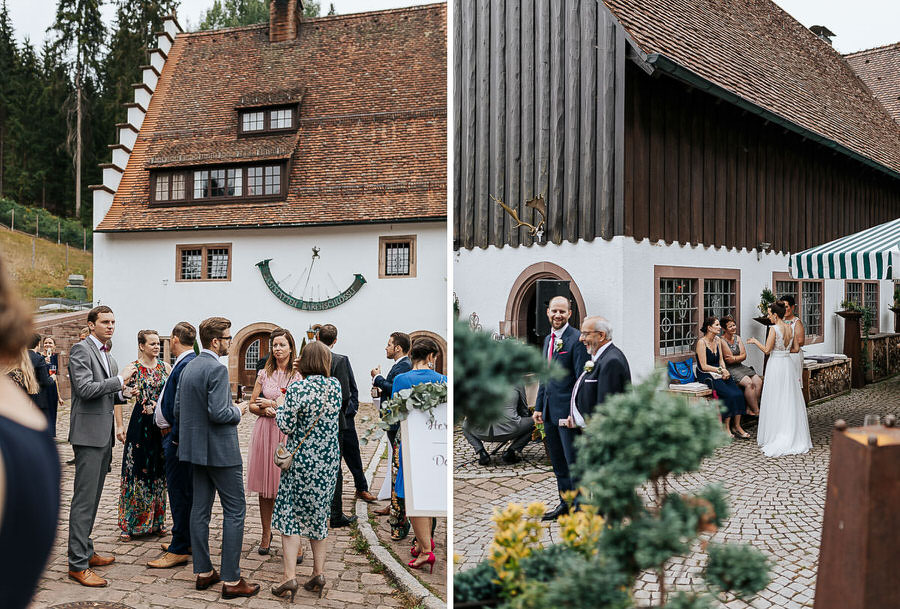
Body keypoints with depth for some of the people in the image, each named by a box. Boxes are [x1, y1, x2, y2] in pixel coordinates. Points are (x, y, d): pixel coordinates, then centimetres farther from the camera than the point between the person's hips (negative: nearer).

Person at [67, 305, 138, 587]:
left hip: (104, 436, 9)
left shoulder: (108, 357, 19)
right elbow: (86, 388, -20)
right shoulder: (80, 349, -9)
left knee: (93, 498, 15)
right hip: (88, 434, -9)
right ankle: (78, 564, -4)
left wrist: (122, 394, 6)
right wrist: (120, 379, -17)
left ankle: (85, 551, 24)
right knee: (84, 499, -8)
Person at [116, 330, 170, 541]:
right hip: (140, 424, -4)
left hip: (162, 425, 4)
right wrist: (119, 425, -8)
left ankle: (156, 521, 21)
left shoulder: (165, 366, 7)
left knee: (159, 471, 10)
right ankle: (128, 525, 5)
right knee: (136, 470, -2)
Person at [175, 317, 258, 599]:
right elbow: (218, 413, -25)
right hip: (220, 450, -9)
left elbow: (177, 410, 12)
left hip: (197, 449, 9)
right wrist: (238, 411, -6)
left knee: (200, 509, 12)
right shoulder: (217, 369, -18)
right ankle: (231, 580, -2)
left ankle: (203, 572, 19)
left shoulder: (188, 368, 9)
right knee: (235, 512, -3)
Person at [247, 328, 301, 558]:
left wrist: (272, 403, -9)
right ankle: (266, 534, 20)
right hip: (265, 433, 3)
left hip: (289, 434, -3)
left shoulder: (299, 375, 0)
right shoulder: (264, 374, 10)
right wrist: (265, 410, -7)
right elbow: (252, 404, 14)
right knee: (265, 487, 8)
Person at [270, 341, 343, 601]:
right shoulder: (336, 386, -1)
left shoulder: (297, 389, -16)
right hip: (329, 462, 5)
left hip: (302, 460, -5)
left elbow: (287, 426, -13)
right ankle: (319, 573, 18)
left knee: (290, 515, 5)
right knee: (319, 515, 16)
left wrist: (280, 410, 9)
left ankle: (290, 577, 0)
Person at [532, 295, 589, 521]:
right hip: (550, 412, 8)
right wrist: (539, 407, 17)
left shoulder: (576, 339, -12)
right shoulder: (548, 340, 15)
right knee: (557, 462, 16)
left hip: (567, 411, -8)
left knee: (574, 462, -2)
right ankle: (565, 503, 27)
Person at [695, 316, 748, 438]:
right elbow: (704, 366, -14)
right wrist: (720, 370, -16)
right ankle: (726, 427, -16)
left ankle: (737, 426, -11)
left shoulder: (718, 340, 11)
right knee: (729, 394, -26)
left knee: (738, 393, -16)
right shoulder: (701, 342, -12)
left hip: (718, 373, 7)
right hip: (706, 375, -7)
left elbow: (721, 360, 14)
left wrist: (725, 371, -4)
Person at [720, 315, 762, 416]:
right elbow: (729, 360, -13)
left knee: (758, 381, -13)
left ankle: (749, 409, -10)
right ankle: (756, 411, -17)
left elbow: (744, 356, 4)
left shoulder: (737, 338, 12)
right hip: (729, 369, -7)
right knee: (749, 383, -26)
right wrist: (739, 357, -11)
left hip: (740, 366, 7)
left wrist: (734, 358, -11)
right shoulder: (722, 341, -11)